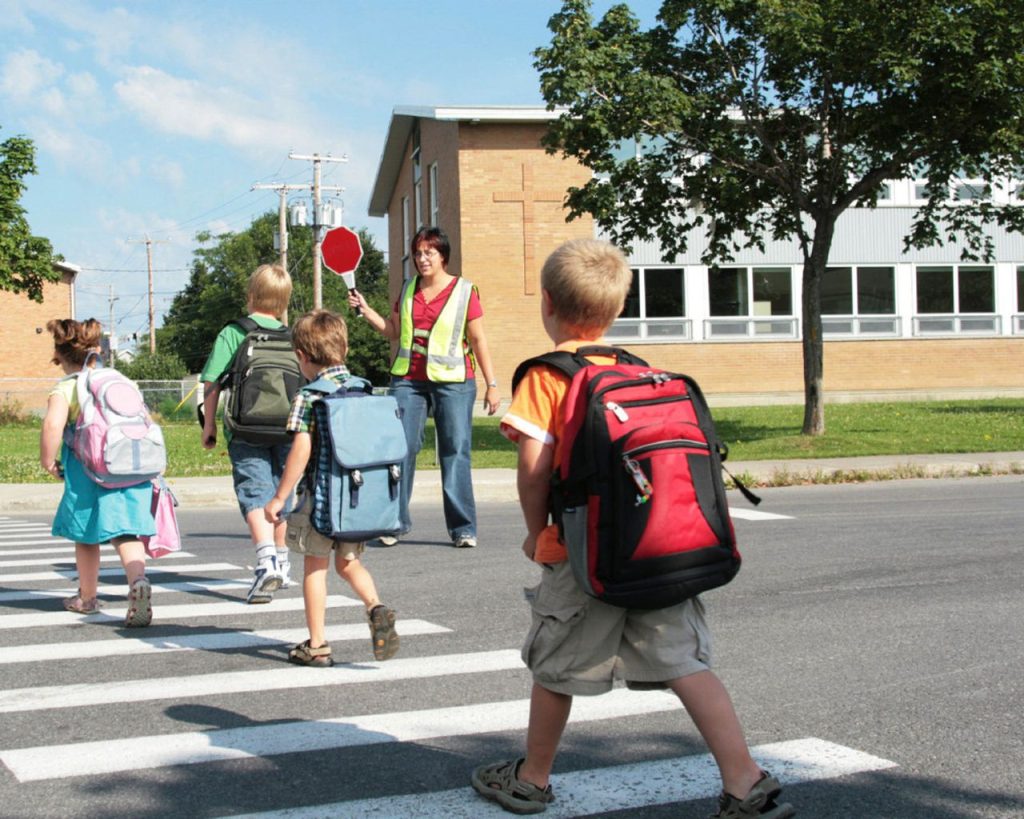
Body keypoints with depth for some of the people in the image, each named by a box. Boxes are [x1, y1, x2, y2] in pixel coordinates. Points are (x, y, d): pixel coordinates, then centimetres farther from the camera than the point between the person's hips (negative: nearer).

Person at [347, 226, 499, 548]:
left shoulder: (464, 291, 0)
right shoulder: (408, 289, 13)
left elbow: (478, 340, 0)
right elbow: (393, 331, 20)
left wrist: (491, 384, -2)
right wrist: (365, 310, 8)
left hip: (453, 381, -3)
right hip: (408, 379, 4)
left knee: (455, 452, -3)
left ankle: (463, 528, 3)